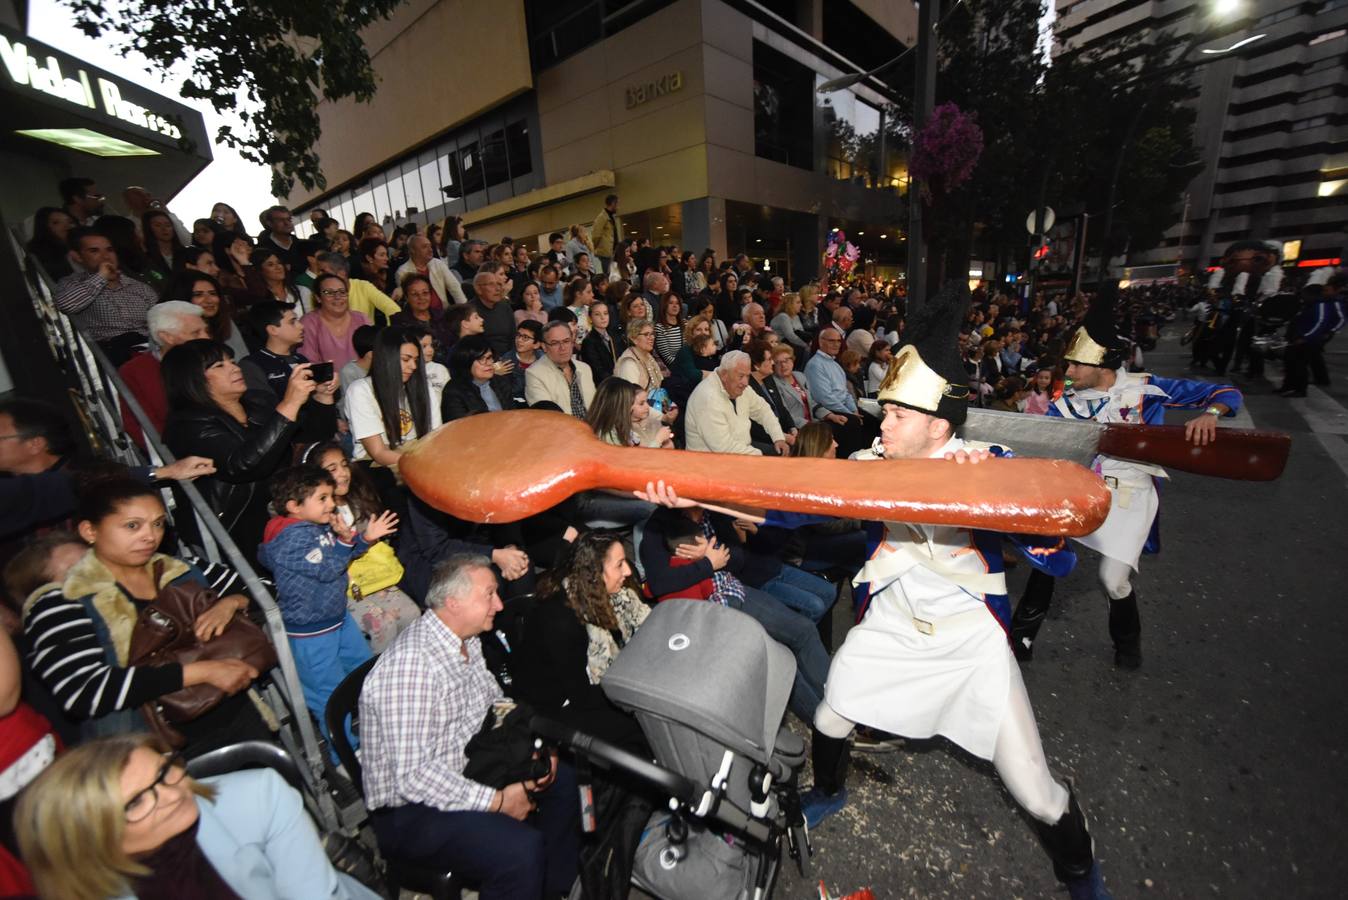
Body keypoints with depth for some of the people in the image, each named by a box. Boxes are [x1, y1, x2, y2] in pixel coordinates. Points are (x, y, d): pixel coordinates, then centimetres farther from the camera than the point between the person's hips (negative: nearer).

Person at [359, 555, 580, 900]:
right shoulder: (410, 665, -29)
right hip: (410, 810, -9)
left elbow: (497, 703, 12)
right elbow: (412, 776, -29)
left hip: (465, 772, 9)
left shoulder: (468, 642, -1)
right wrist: (497, 801, -22)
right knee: (521, 849, -29)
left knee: (564, 780, 10)